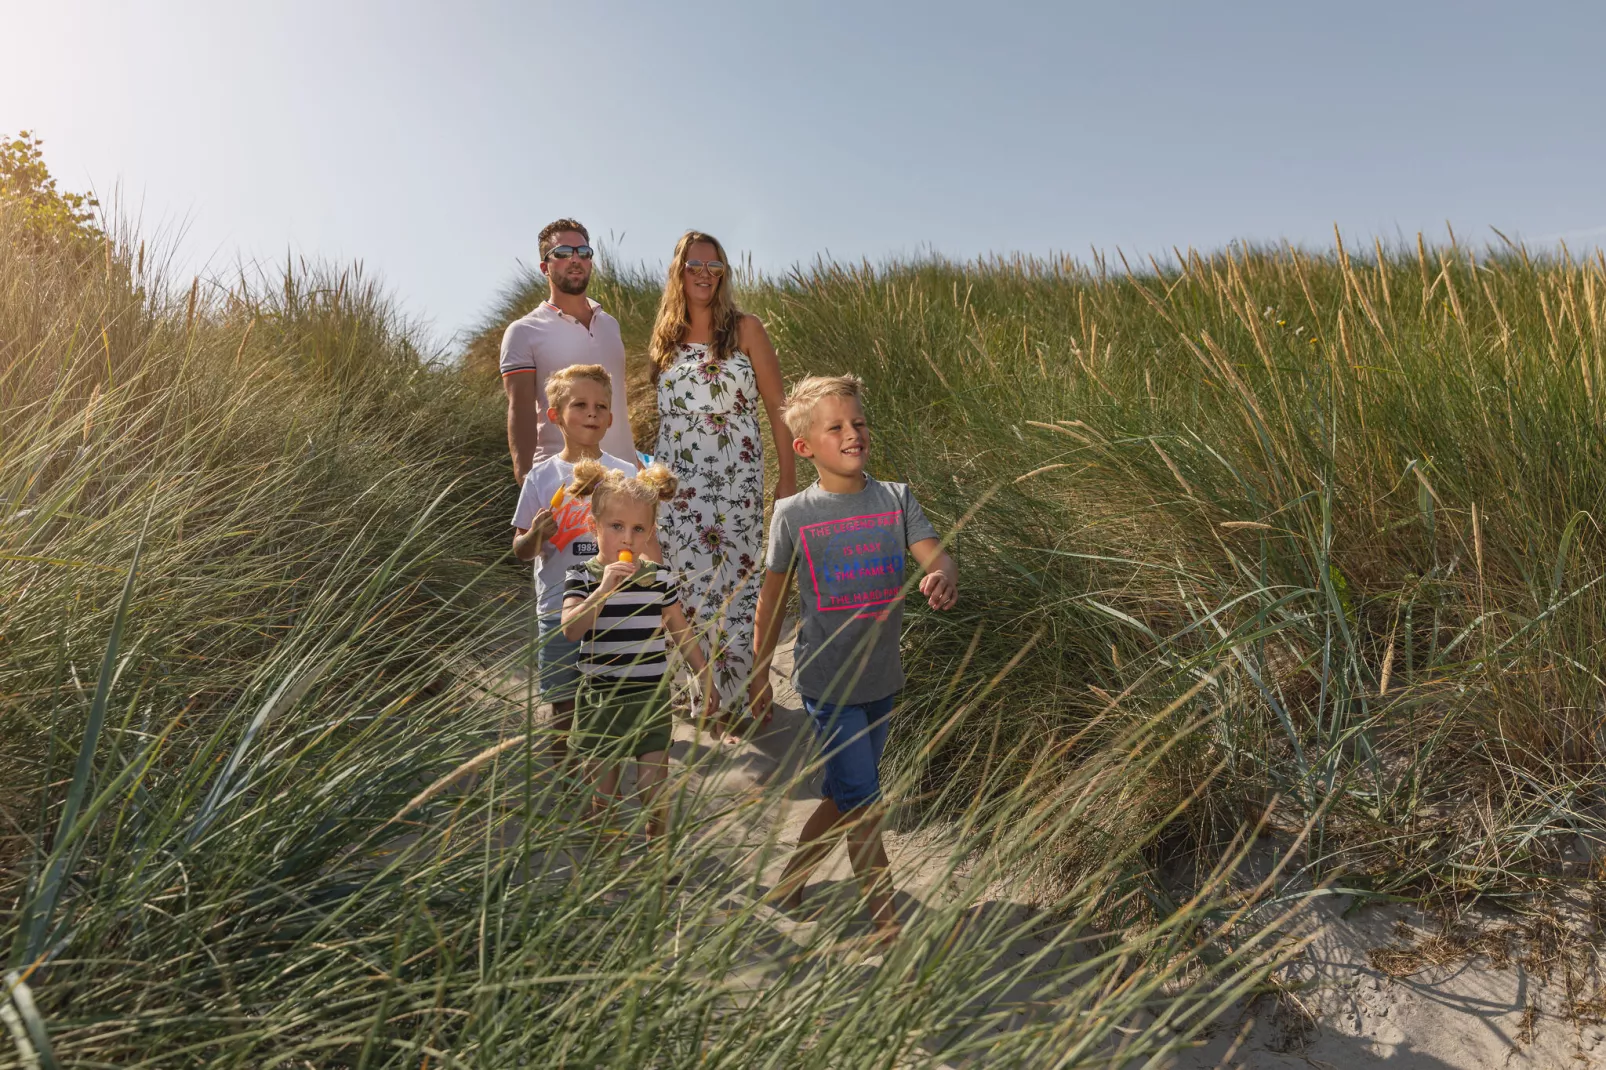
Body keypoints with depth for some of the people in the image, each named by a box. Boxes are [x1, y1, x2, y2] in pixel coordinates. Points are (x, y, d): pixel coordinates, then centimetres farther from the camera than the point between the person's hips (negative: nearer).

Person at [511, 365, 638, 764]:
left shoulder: (626, 474, 1)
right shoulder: (542, 477, 0)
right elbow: (520, 550, 4)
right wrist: (536, 535, -16)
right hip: (558, 611, 0)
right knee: (563, 706, 11)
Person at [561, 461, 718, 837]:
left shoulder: (658, 578, -1)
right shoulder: (581, 577, -7)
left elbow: (683, 635, 10)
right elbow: (571, 630, -22)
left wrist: (706, 681, 14)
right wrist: (604, 588, -31)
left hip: (652, 699, 1)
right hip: (601, 702, -1)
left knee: (655, 797, 5)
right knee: (604, 796, 13)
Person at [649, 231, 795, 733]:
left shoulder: (745, 329, 0)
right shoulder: (666, 338, 11)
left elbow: (777, 407, -1)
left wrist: (788, 477, -5)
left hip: (735, 478, -3)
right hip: (677, 480, 3)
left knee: (735, 579, -3)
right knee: (688, 580, 2)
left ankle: (745, 689, 12)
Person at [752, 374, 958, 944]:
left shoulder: (895, 499, 0)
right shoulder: (793, 514, -7)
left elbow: (935, 555, -10)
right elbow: (772, 598, 2)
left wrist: (943, 578, -35)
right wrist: (759, 675, 9)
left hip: (883, 678, 4)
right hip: (827, 680, -4)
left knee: (846, 797, 18)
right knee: (864, 806, 0)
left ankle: (789, 878, 42)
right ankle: (887, 926, 18)